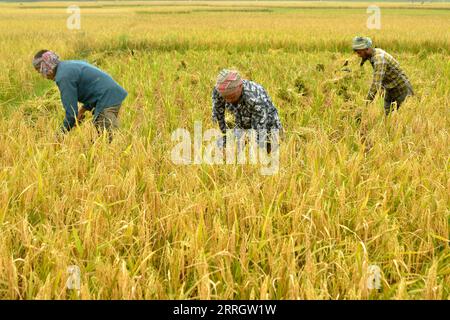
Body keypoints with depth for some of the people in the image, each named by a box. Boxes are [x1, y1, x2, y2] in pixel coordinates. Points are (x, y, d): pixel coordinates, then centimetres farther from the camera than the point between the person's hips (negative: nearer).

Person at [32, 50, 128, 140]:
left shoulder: (63, 77, -15)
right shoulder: (70, 64, 16)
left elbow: (71, 113, -15)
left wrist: (61, 134, -2)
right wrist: (83, 109, 12)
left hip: (108, 101, -10)